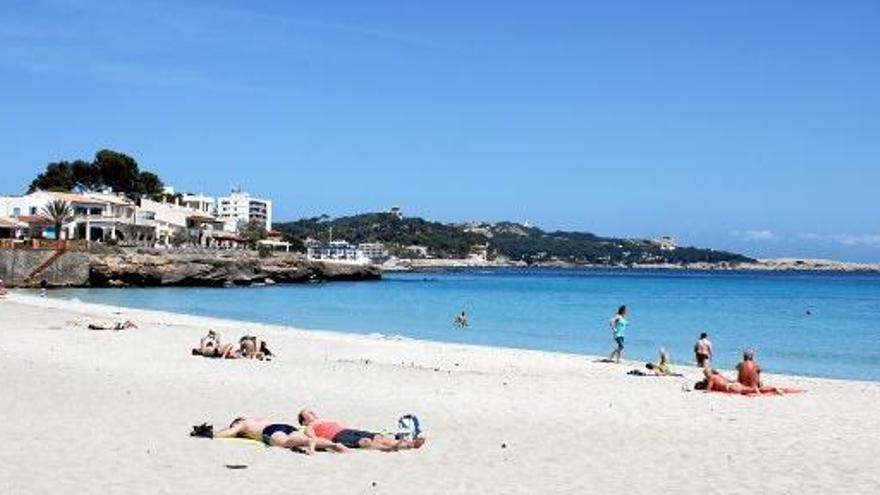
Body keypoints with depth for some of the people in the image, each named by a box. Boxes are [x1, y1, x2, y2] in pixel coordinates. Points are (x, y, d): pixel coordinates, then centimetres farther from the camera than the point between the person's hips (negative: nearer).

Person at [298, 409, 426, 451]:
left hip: (351, 431, 6)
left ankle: (411, 443, -38)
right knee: (365, 442, -35)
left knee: (378, 437, -19)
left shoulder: (328, 422, 42)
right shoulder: (310, 427, 19)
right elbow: (313, 439, -1)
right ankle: (388, 449, -60)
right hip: (339, 436, -6)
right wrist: (327, 443, -20)